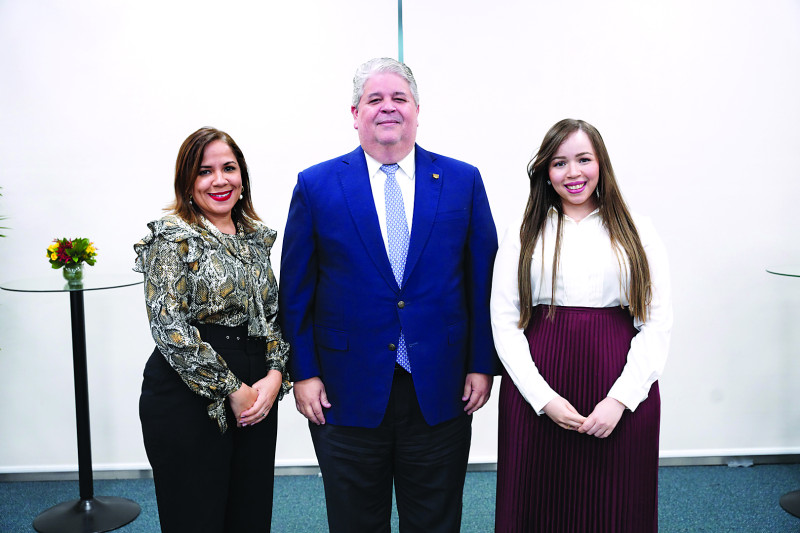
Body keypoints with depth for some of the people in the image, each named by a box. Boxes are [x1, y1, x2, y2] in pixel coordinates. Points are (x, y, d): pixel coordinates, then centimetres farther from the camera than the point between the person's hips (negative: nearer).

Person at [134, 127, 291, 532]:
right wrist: (232, 390, -14)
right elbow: (169, 329, -16)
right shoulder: (173, 237, -9)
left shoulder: (256, 236, 10)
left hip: (256, 397, 6)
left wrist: (274, 376, -5)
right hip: (189, 402, -6)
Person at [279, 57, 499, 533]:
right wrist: (303, 372, -3)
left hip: (440, 391, 1)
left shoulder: (463, 181, 2)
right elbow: (296, 288, 1)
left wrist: (482, 364, -1)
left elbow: (484, 278, 3)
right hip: (348, 394, 0)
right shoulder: (316, 186, 0)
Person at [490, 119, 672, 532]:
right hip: (537, 396, 0)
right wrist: (545, 398, -9)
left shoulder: (638, 233, 7)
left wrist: (621, 398, -9)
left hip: (621, 394, 0)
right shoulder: (521, 237, 6)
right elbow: (504, 324, 1)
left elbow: (657, 324, 2)